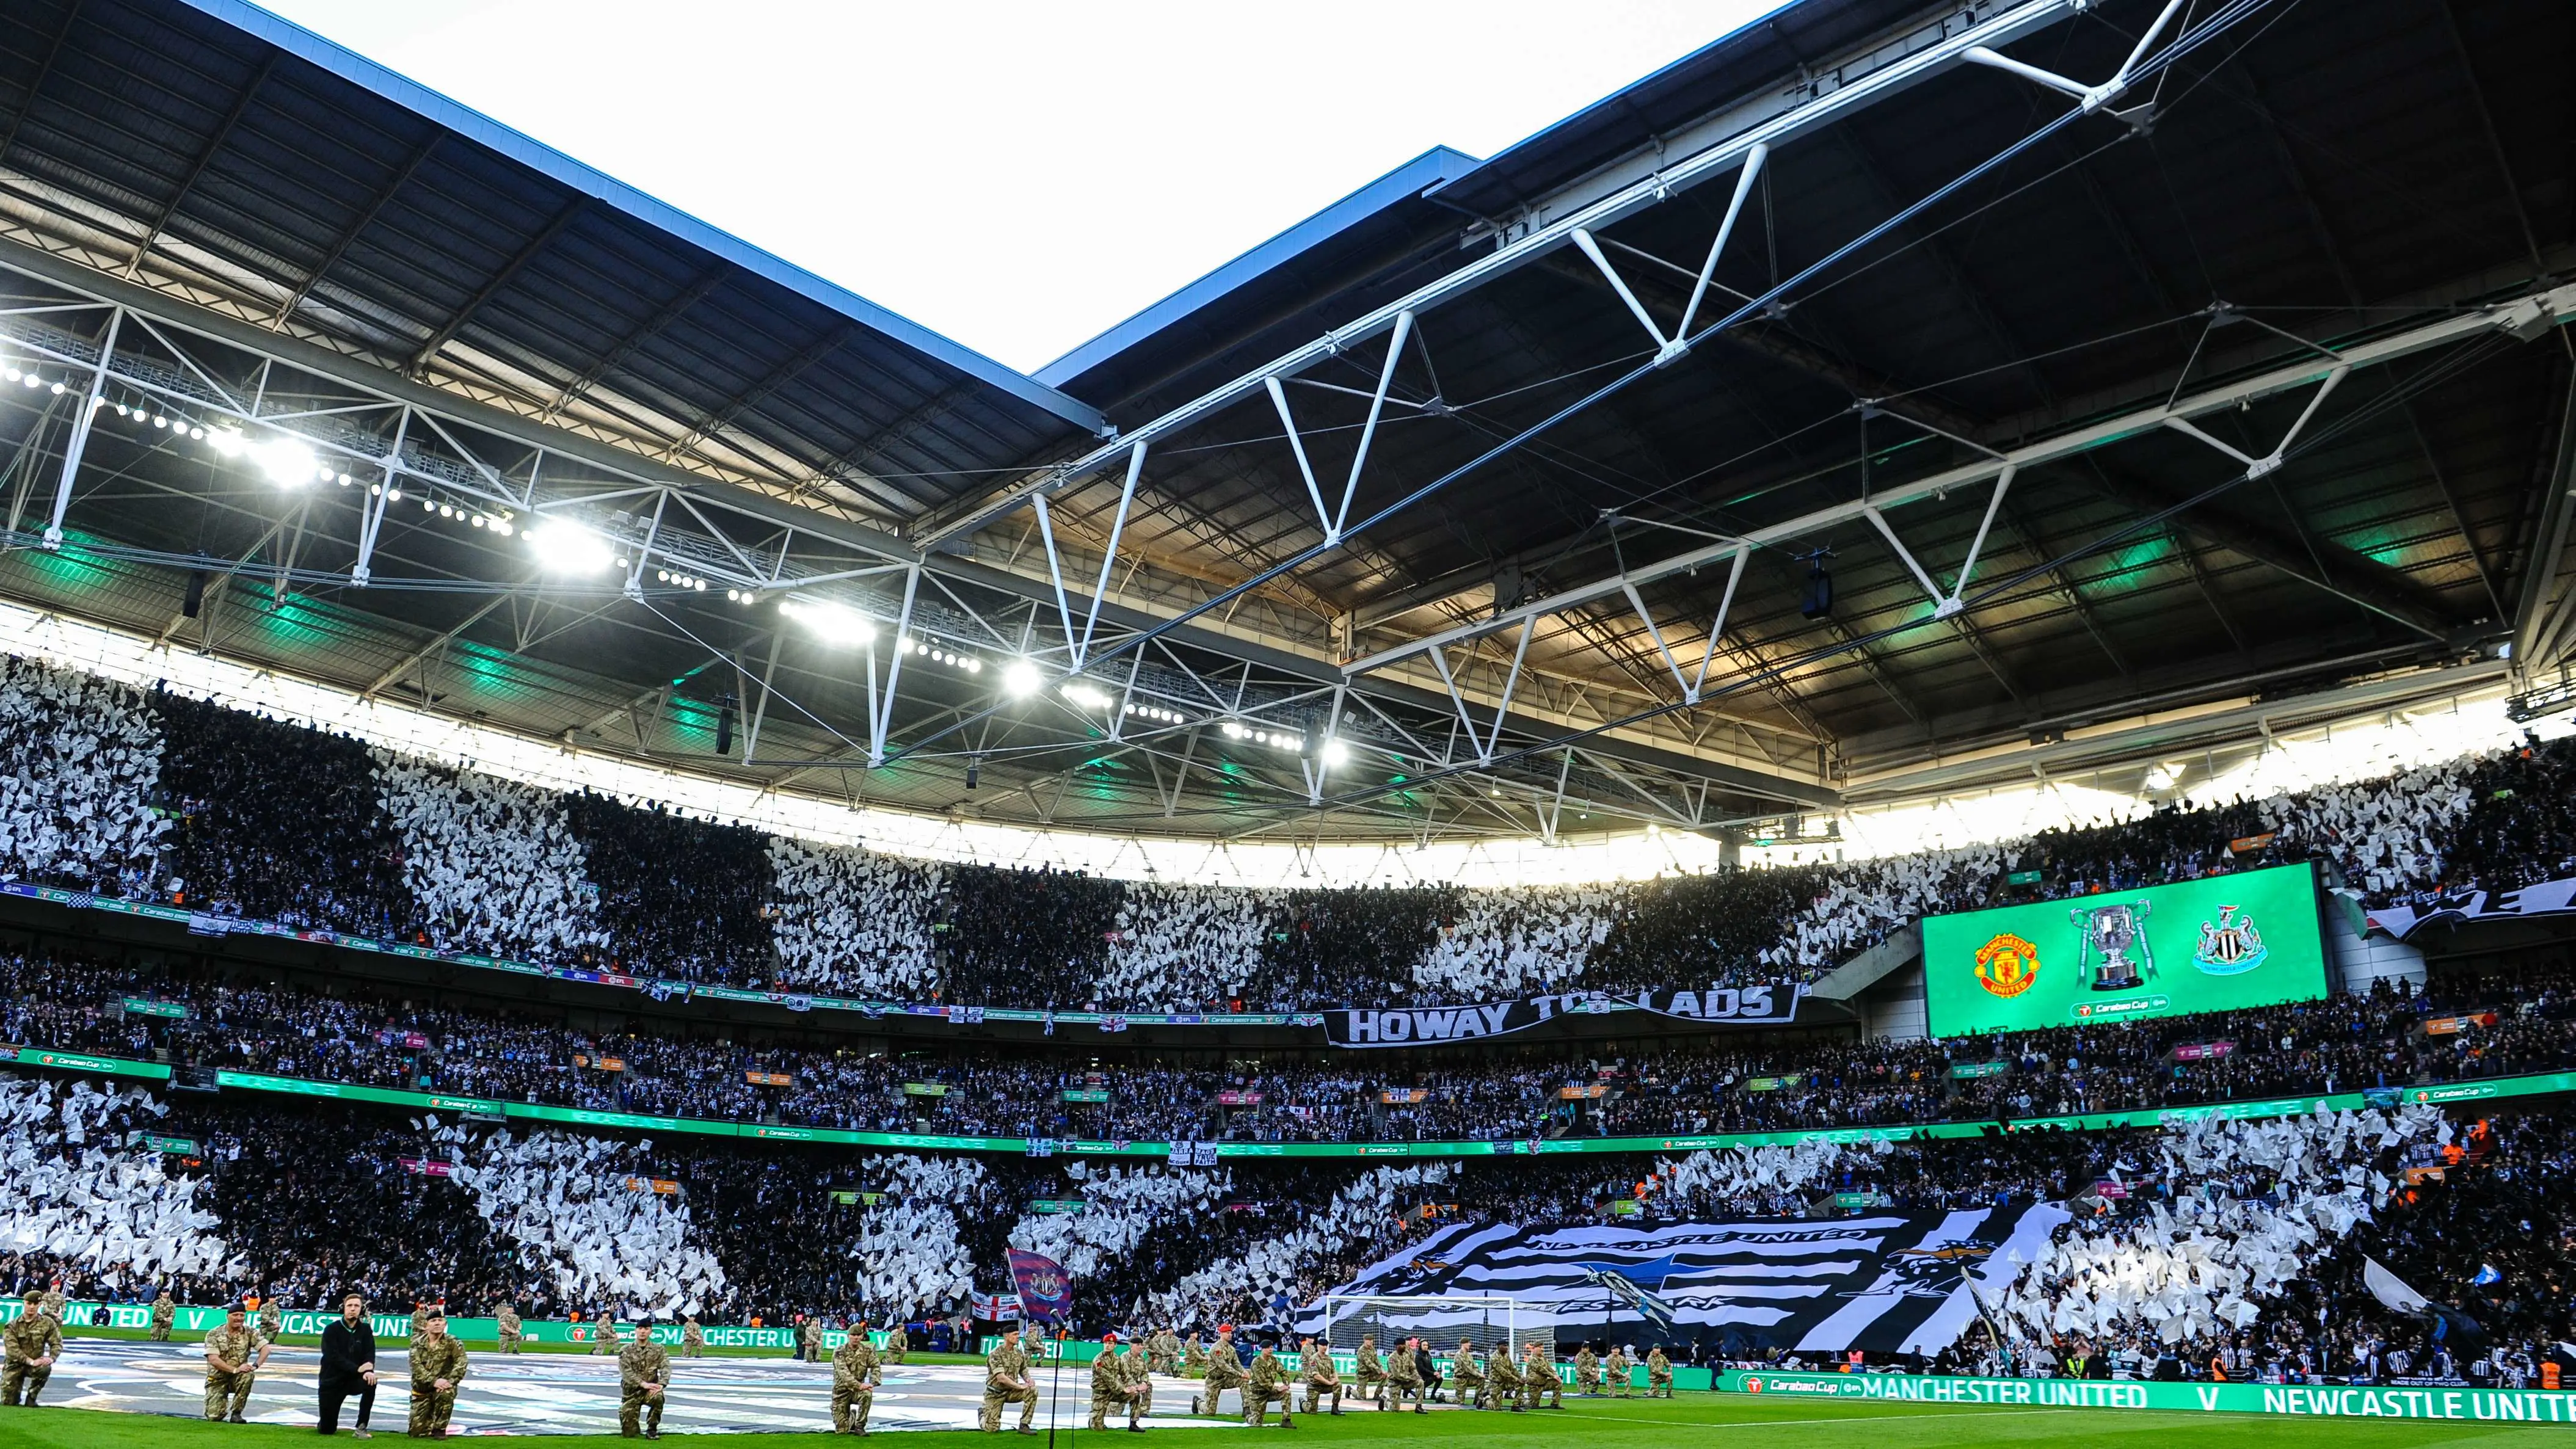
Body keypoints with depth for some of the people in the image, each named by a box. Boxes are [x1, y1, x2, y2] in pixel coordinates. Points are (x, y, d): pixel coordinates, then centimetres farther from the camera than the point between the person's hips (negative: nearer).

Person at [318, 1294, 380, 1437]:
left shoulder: (366, 1329, 0)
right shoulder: (332, 1330, -10)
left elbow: (370, 1354, -8)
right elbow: (334, 1357, -21)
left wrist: (369, 1370, -30)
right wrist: (358, 1368, -30)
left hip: (353, 1379, 2)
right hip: (332, 1381, -2)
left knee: (370, 1382, -32)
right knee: (327, 1430, -4)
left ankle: (361, 1427, -18)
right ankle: (327, 1423, 36)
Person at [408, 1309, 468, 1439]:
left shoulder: (453, 1342, -6)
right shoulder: (418, 1343, -1)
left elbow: (461, 1363, -17)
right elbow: (416, 1366, -13)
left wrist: (449, 1382, -33)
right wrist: (433, 1381, -27)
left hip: (442, 1387, -2)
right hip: (422, 1390, 2)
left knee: (446, 1393, -38)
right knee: (417, 1432, -4)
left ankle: (439, 1428, -14)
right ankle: (430, 1418, 33)